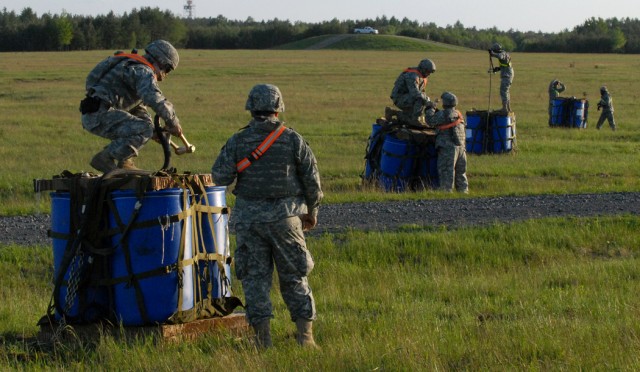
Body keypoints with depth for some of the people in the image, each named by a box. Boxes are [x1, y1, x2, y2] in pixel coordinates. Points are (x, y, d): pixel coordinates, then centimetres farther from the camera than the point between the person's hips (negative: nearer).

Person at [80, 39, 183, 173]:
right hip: (100, 114, -10)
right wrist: (173, 122, -14)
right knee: (144, 130, -20)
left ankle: (124, 162, 13)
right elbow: (154, 99, -25)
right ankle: (105, 159, -16)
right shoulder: (144, 72, -7)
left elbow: (138, 107, 36)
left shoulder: (134, 67, 27)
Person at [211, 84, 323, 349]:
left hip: (249, 217, 0)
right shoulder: (293, 140, -1)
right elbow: (312, 180, 1)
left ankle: (263, 339, -1)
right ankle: (305, 335, 6)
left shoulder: (238, 141, -1)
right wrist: (312, 211, 15)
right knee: (294, 277, 9)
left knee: (255, 277, 4)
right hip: (285, 216, 0)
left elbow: (220, 177, -6)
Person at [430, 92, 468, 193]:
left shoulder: (442, 114, -8)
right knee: (461, 173, 15)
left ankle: (447, 191, -10)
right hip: (461, 147, 7)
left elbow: (430, 121, 0)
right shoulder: (459, 115, 12)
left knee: (447, 172, -5)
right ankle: (463, 191, 17)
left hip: (448, 148, -7)